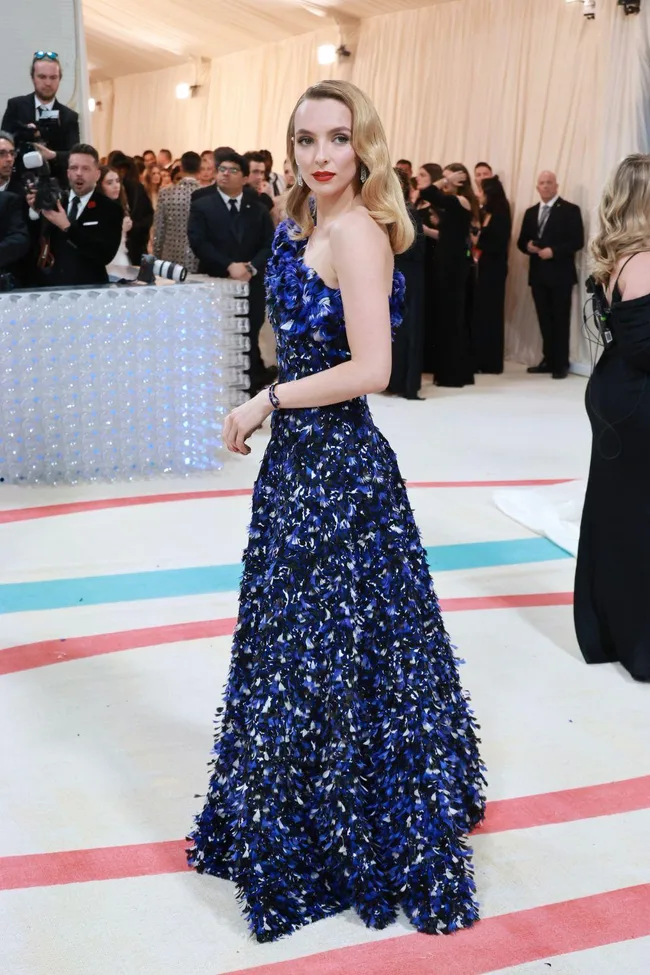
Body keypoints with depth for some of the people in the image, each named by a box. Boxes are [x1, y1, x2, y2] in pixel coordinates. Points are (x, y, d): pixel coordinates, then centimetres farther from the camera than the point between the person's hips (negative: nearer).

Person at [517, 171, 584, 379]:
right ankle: (549, 360, 17)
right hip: (538, 274, 6)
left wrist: (553, 251, -20)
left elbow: (577, 241, -11)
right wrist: (528, 246, -7)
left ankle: (561, 364, 2)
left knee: (560, 320, -2)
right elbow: (521, 241, 16)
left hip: (560, 275, -6)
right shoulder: (531, 212, 15)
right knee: (544, 320, 10)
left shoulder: (570, 210, -4)